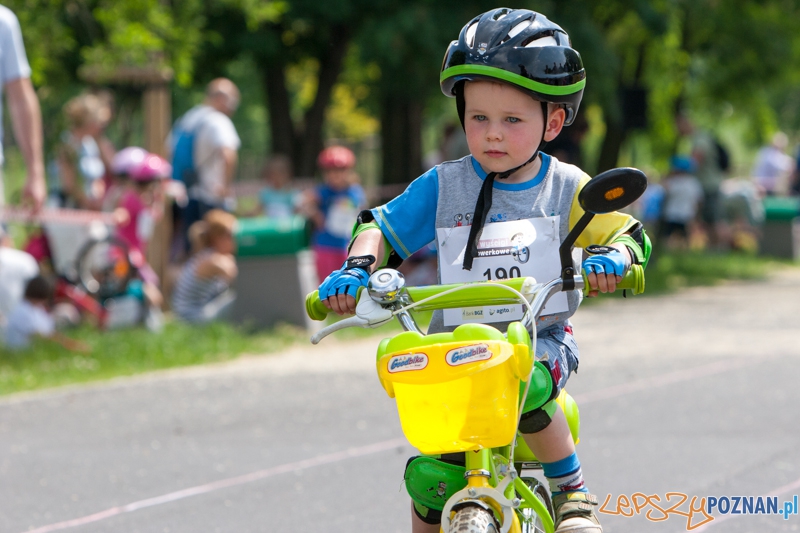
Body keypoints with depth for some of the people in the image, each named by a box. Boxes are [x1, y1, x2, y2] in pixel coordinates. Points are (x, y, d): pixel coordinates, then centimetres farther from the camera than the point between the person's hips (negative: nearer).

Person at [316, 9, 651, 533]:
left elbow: (626, 234, -1)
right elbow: (381, 228, 5)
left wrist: (611, 259, -24)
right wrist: (356, 268, -15)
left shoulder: (566, 189, -1)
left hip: (541, 337, -1)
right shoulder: (443, 187, 0)